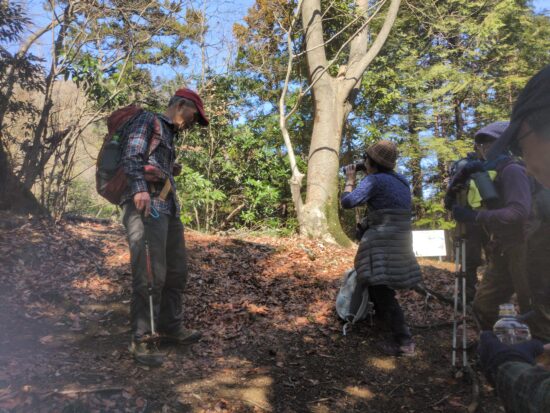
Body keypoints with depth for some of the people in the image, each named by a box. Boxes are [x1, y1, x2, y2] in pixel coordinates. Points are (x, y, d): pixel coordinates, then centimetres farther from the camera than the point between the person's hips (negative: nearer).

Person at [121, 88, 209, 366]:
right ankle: (141, 340, -2)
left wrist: (174, 207, 15)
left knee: (176, 271, 11)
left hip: (168, 208, 9)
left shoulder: (170, 136, 28)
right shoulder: (148, 120, 3)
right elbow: (132, 154, -13)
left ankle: (169, 326, 25)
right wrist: (140, 188, -27)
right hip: (145, 207, -9)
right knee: (150, 275, -11)